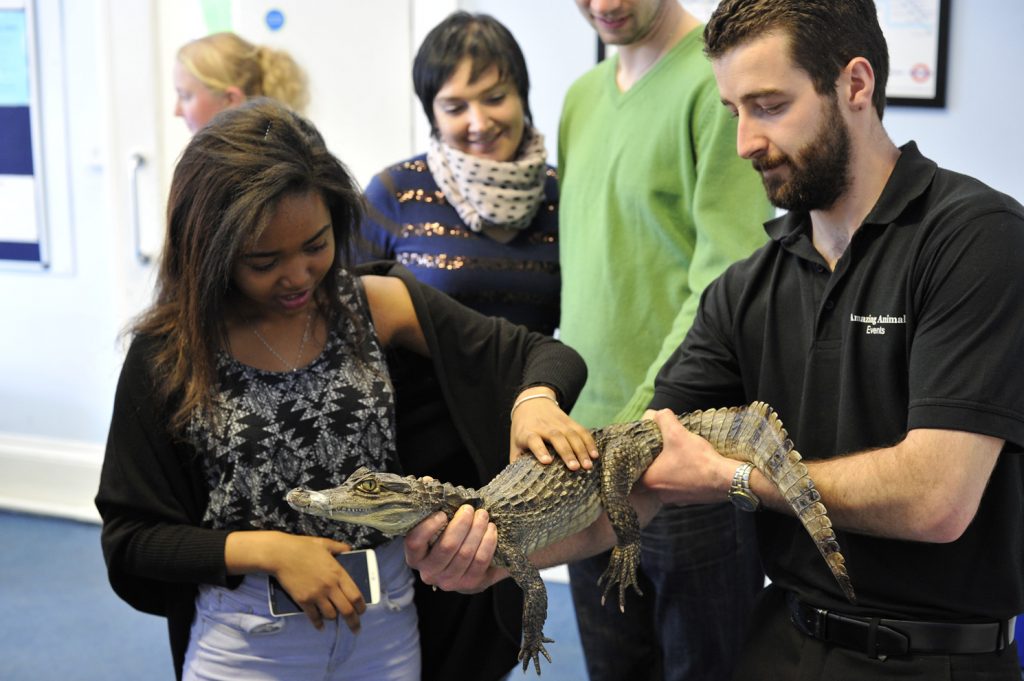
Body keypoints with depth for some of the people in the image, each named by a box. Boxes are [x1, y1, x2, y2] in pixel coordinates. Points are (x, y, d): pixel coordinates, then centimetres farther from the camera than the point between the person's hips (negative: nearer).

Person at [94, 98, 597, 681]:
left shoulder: (379, 306, -7)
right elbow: (130, 539, -6)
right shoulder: (168, 356, -11)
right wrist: (268, 549, -19)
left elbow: (549, 355, -3)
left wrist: (535, 400, -26)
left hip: (385, 625, 3)